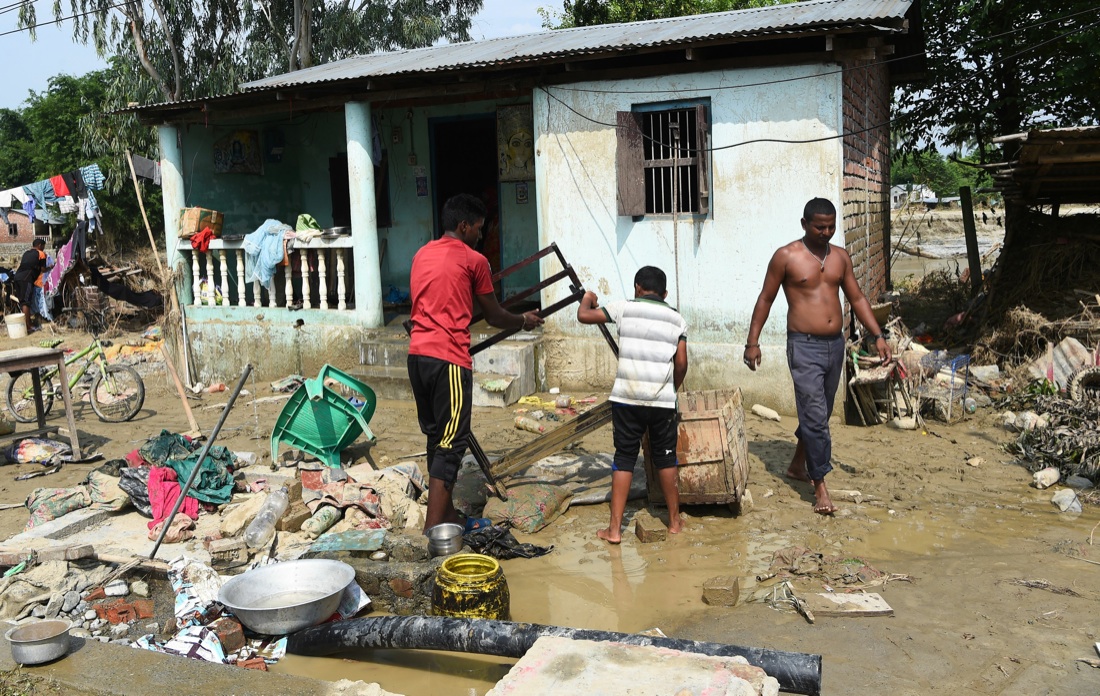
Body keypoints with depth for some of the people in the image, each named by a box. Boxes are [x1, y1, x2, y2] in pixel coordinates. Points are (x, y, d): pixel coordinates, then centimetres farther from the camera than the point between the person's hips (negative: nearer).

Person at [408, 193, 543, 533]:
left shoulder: (422, 254, 16)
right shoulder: (473, 260, -3)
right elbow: (494, 316, 6)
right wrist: (524, 320, 25)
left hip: (417, 355, 8)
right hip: (449, 359, -7)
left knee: (436, 437, 15)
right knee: (450, 444, -4)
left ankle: (447, 517, 25)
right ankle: (433, 531, -6)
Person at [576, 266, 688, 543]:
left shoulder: (625, 309, 1)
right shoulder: (677, 319, 7)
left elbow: (584, 315, 0)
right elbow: (681, 362, 2)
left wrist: (587, 299, 22)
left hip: (626, 398, -1)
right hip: (663, 401, 1)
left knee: (624, 460, 6)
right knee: (666, 458, 15)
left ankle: (614, 528, 7)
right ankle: (674, 520, 27)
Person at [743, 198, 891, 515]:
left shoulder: (840, 257, 10)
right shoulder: (786, 256, -5)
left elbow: (857, 298, 14)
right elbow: (765, 299, -1)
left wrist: (878, 336, 6)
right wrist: (752, 341, -5)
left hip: (835, 345, 6)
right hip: (804, 346, -6)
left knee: (820, 414, 16)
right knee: (815, 416, -8)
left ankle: (797, 465, 35)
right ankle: (820, 485, 0)